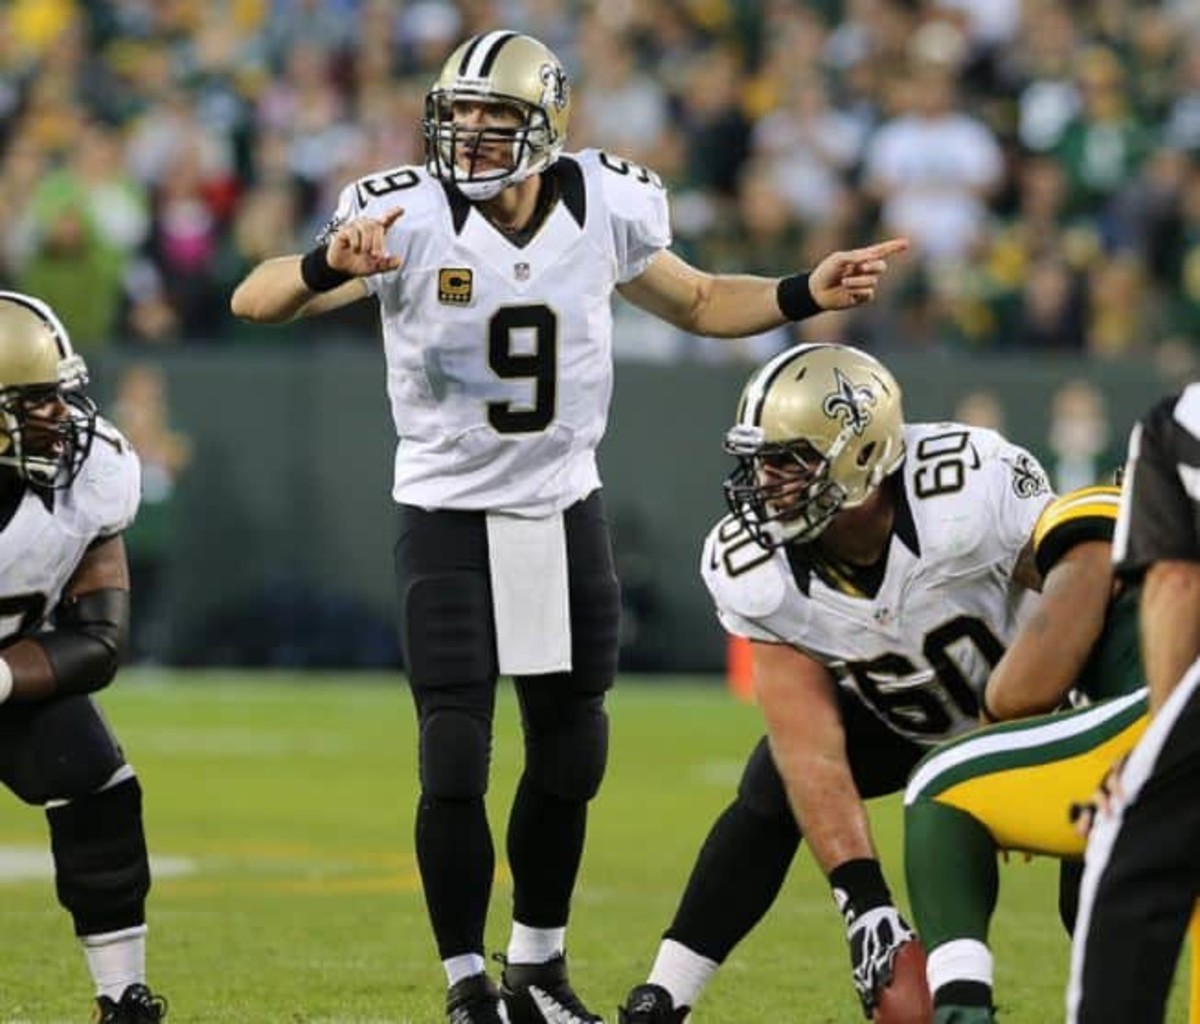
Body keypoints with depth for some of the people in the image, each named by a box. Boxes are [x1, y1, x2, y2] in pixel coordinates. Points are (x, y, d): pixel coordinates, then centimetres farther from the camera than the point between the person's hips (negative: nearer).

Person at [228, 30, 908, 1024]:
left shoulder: (603, 210, -8)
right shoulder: (408, 217, -18)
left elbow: (697, 303, 11)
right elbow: (254, 302, -24)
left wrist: (808, 294, -2)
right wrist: (330, 267, -44)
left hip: (565, 513, 4)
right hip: (449, 520, -3)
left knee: (569, 758, 12)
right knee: (455, 766, -9)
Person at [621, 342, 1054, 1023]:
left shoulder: (971, 488, -39)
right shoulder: (758, 574, -28)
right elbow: (811, 751, -28)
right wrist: (865, 903, -37)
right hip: (892, 708, 3)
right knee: (771, 796, -10)